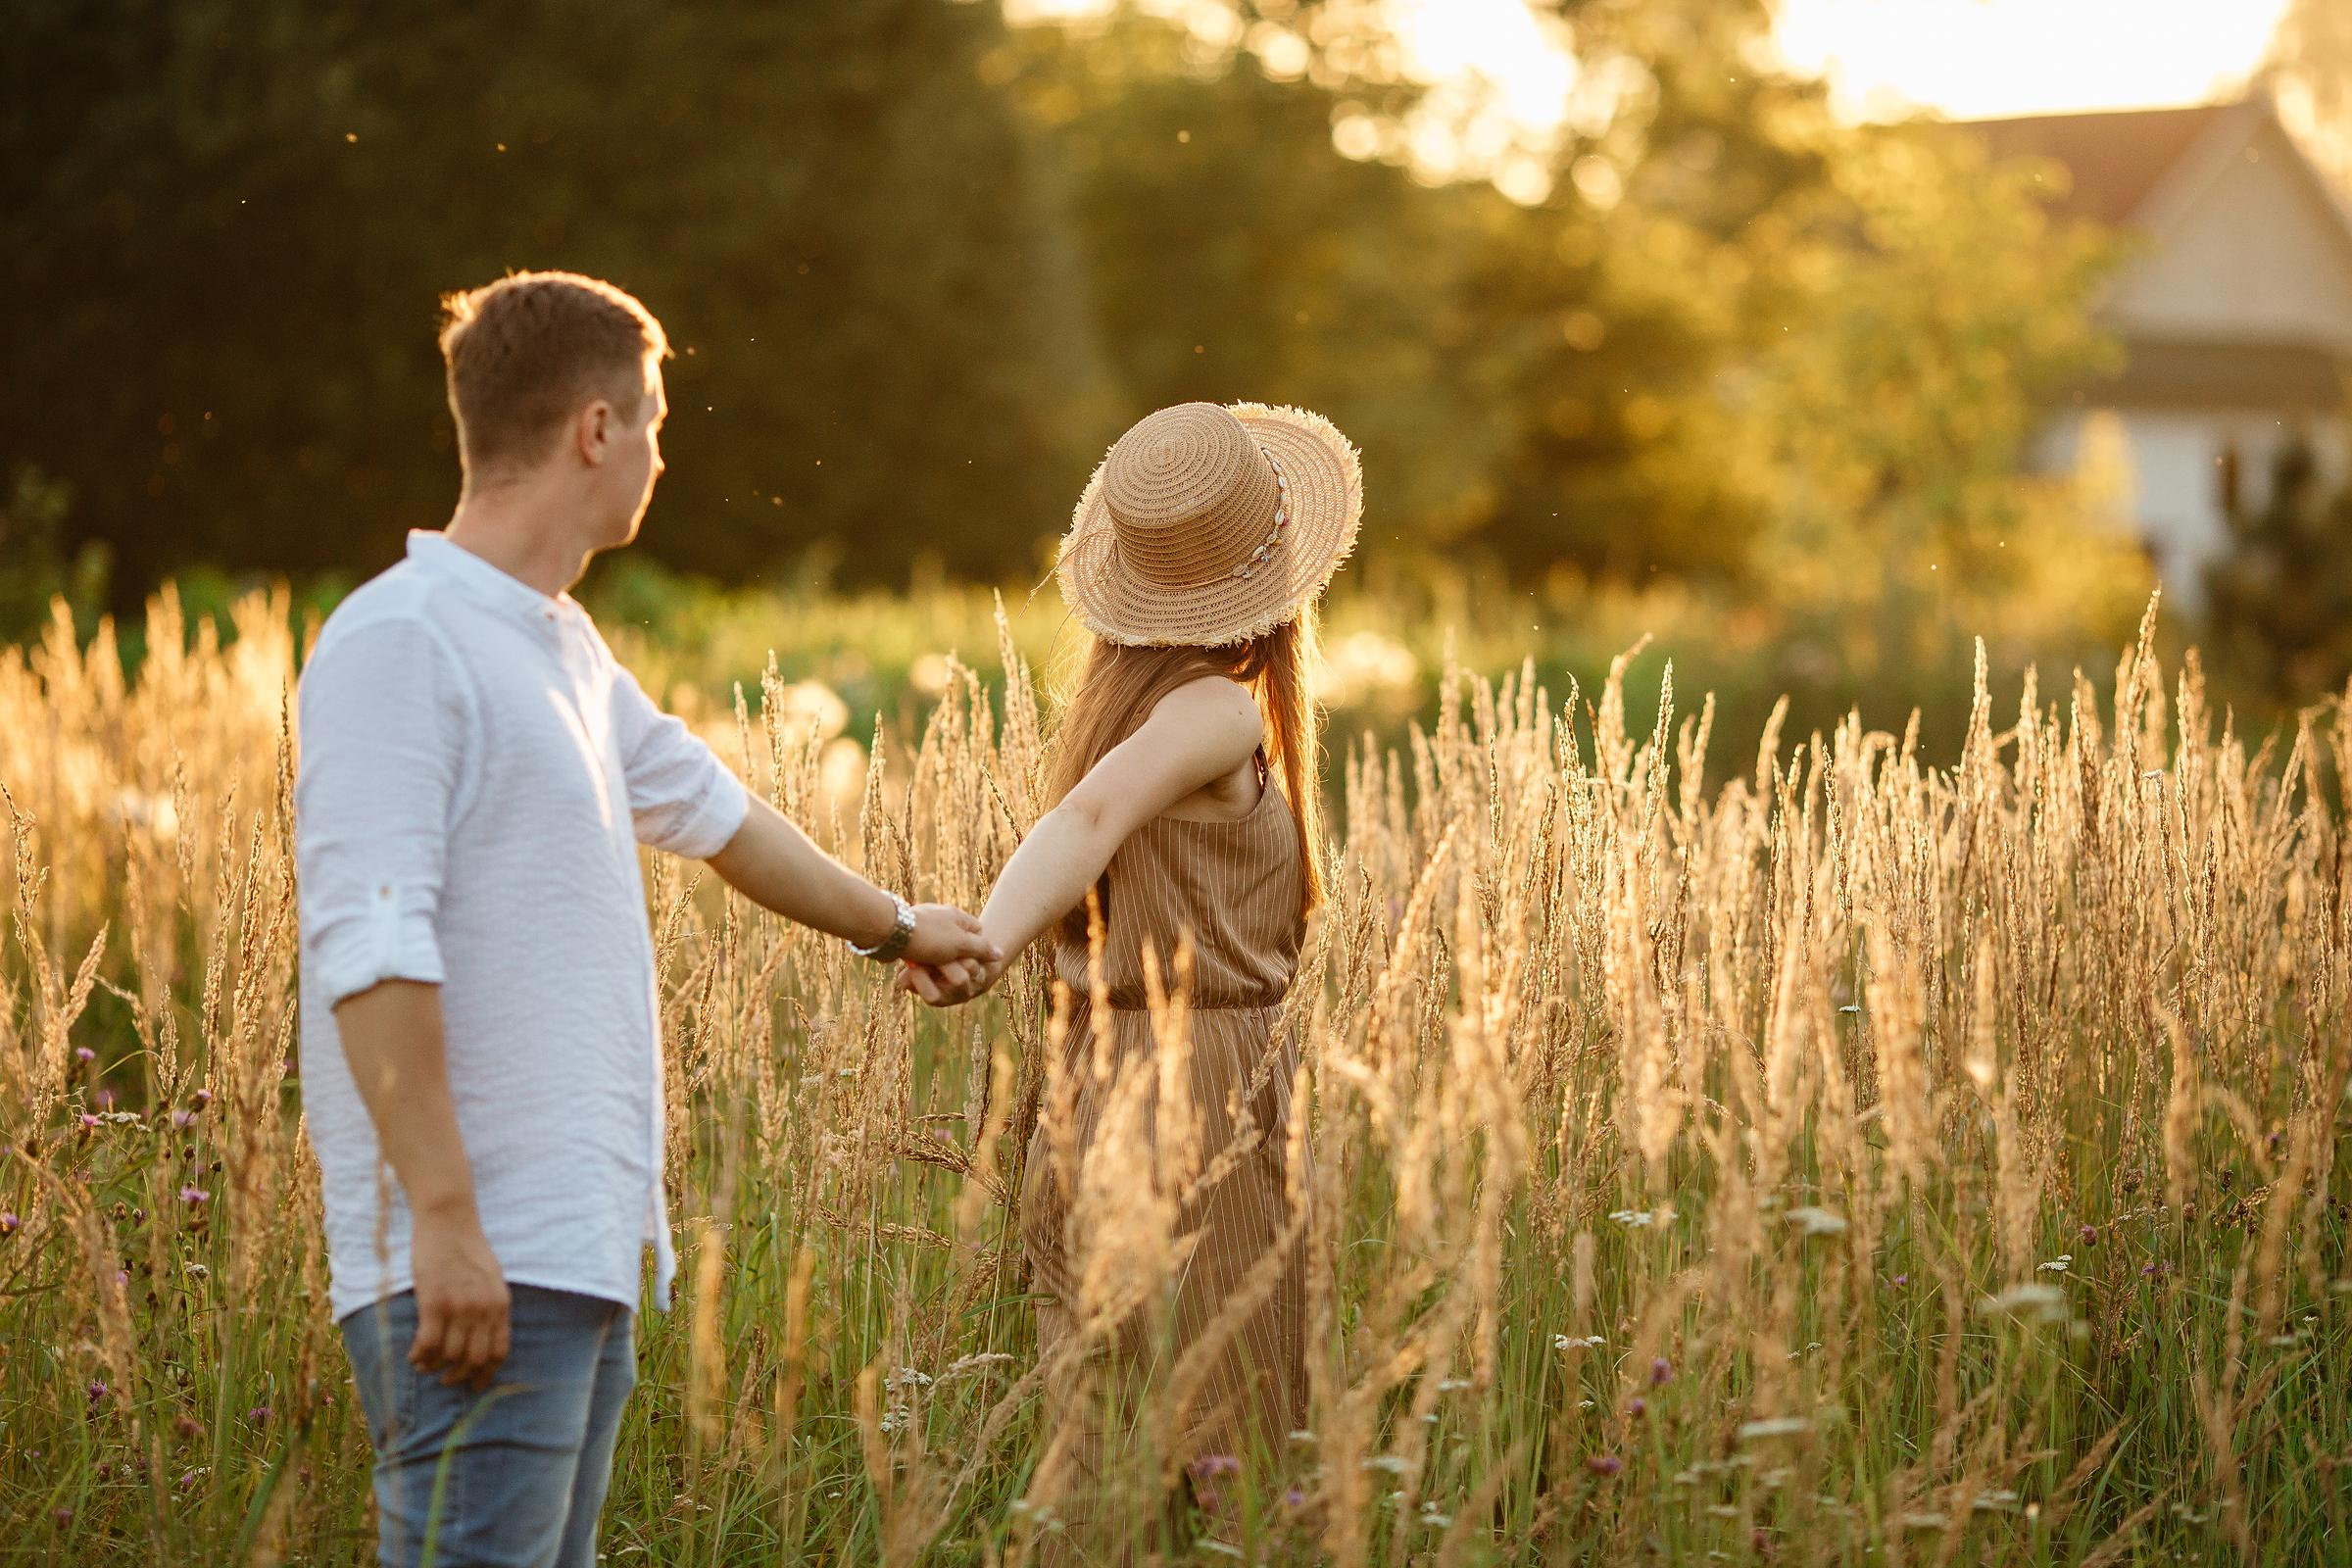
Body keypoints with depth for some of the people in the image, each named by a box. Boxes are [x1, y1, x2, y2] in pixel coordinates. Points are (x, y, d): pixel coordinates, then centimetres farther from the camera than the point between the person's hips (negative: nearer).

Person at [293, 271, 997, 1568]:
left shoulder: (566, 651, 18)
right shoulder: (398, 641, -11)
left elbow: (715, 814, 34)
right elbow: (369, 950, -19)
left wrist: (895, 926, 48)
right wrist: (444, 1217, -23)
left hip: (588, 1250, 10)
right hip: (477, 1262, -9)